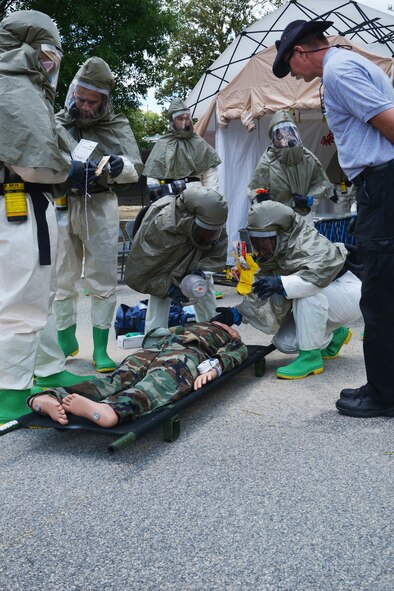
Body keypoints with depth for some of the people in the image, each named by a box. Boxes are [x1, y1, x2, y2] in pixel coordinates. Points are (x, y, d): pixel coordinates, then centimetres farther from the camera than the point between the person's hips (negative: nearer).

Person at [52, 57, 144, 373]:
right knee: (63, 280, 8)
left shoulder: (118, 125, 8)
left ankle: (100, 348, 9)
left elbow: (136, 169, 4)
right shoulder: (58, 123, 8)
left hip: (101, 207, -1)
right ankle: (66, 341, 23)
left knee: (103, 280, 1)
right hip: (62, 207, 1)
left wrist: (119, 166, -18)